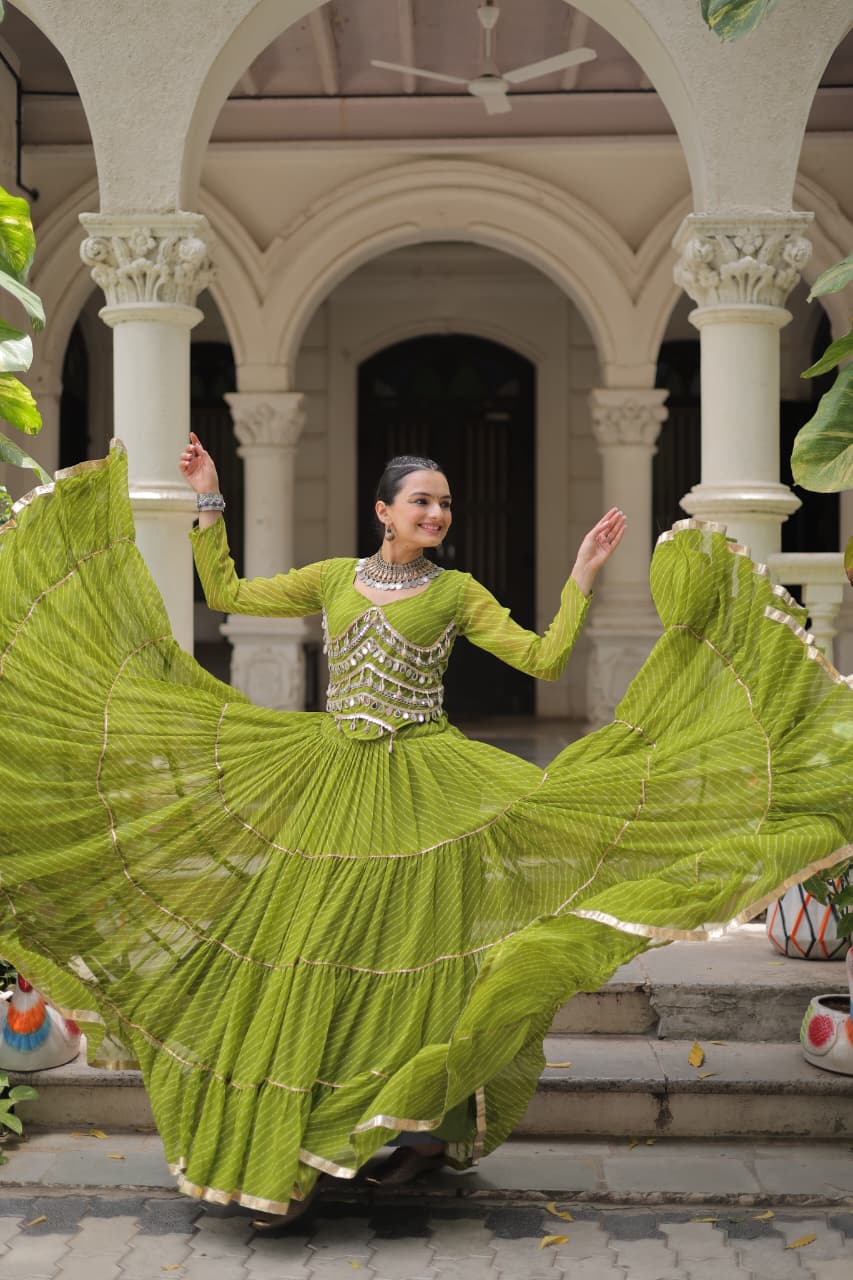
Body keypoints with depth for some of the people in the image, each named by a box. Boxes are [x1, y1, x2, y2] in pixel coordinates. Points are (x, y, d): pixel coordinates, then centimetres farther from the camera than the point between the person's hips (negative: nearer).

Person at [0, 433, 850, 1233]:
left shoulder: (457, 593, 6)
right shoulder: (333, 579, 12)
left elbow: (543, 659, -1)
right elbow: (225, 593, 13)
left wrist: (582, 577, -6)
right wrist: (208, 503, 11)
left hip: (423, 790, -2)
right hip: (329, 785, 2)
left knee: (417, 949, -5)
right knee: (305, 956, -2)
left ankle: (438, 1127, 12)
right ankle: (288, 1162, 6)